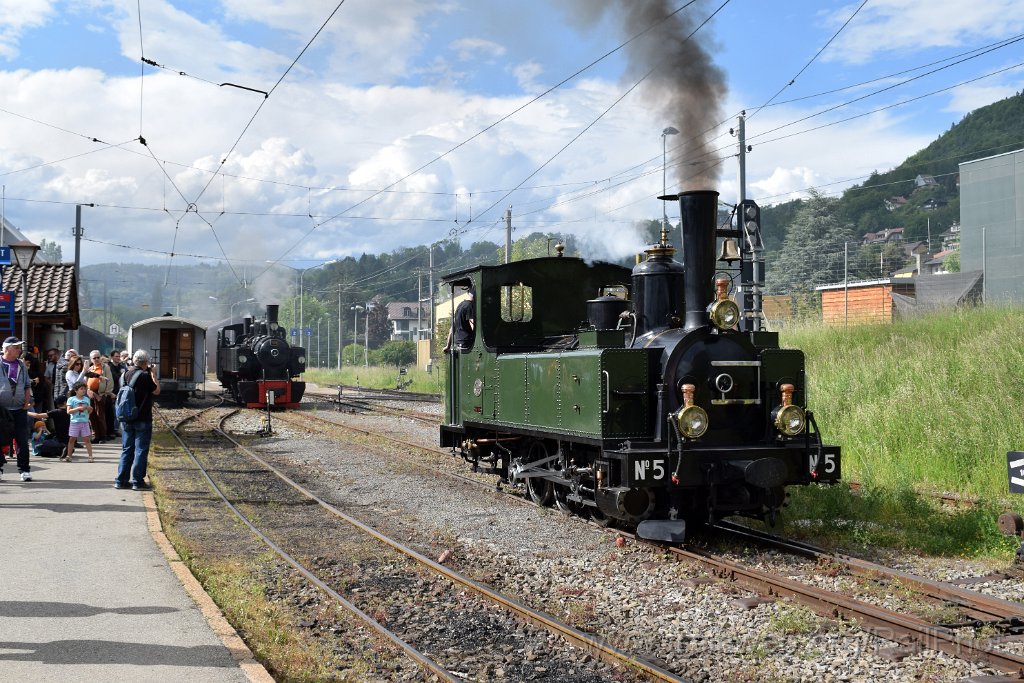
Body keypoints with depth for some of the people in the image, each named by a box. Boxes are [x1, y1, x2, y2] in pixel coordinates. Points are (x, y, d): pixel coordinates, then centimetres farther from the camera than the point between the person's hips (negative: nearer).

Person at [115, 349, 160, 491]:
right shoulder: (145, 376, -15)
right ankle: (138, 482, 2)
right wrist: (153, 374, 1)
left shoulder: (127, 374, 5)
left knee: (126, 449, 13)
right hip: (142, 419, -7)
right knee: (141, 450, 1)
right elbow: (157, 391, -7)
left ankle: (121, 480, 16)